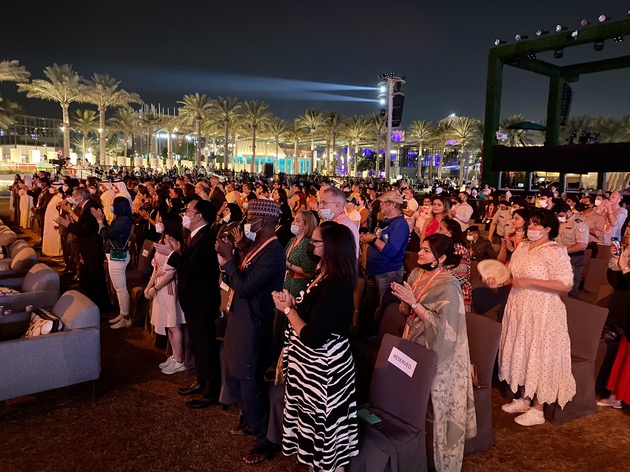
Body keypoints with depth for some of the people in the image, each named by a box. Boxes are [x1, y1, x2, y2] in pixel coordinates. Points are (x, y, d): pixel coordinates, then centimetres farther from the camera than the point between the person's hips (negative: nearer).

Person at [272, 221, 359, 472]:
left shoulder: (335, 286, -27)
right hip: (312, 363, 10)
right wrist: (293, 303, -3)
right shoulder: (323, 275, 5)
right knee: (313, 425, 24)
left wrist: (288, 309, -16)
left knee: (327, 429, 9)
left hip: (324, 368, -10)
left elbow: (312, 337, -28)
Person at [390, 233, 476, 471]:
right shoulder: (416, 274, 3)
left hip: (437, 354, -7)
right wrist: (404, 301, -12)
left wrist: (414, 302, -24)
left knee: (434, 404, 6)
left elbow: (441, 325, -24)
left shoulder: (448, 286, -19)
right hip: (414, 345, 7)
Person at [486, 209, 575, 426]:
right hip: (518, 308, 8)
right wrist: (499, 282, -2)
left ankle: (538, 410, 18)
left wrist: (529, 282, -25)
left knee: (539, 357, 3)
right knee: (521, 354, 16)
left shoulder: (555, 251, -16)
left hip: (542, 313, -8)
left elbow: (565, 285, -21)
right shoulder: (522, 246, 7)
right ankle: (523, 399, 33)